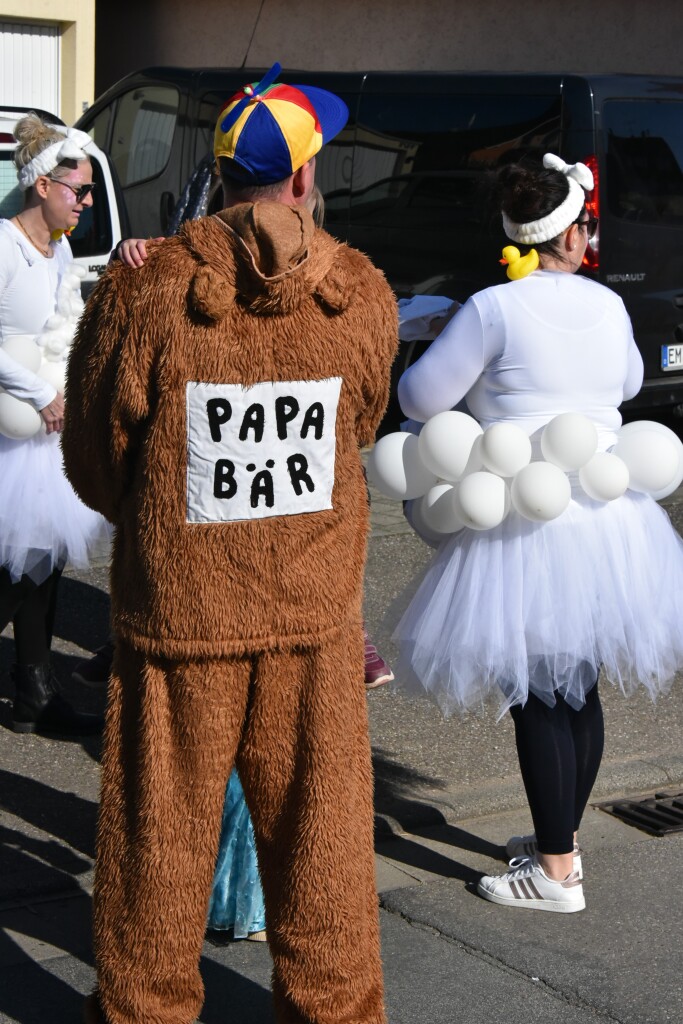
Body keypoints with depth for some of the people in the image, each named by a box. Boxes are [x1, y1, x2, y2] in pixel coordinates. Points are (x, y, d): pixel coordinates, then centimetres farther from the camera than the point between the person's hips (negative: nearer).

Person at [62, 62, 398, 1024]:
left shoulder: (143, 293, -13)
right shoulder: (360, 293, -7)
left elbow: (96, 458, -2)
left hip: (177, 608, -1)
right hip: (315, 607, 2)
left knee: (161, 823, 13)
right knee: (319, 820, 15)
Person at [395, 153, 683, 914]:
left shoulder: (494, 309, -14)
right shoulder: (609, 306, 2)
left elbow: (418, 397, -9)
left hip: (526, 533, -6)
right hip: (606, 525, 6)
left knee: (537, 695, 0)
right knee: (578, 686, 16)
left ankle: (555, 871, 5)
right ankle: (563, 836, 31)